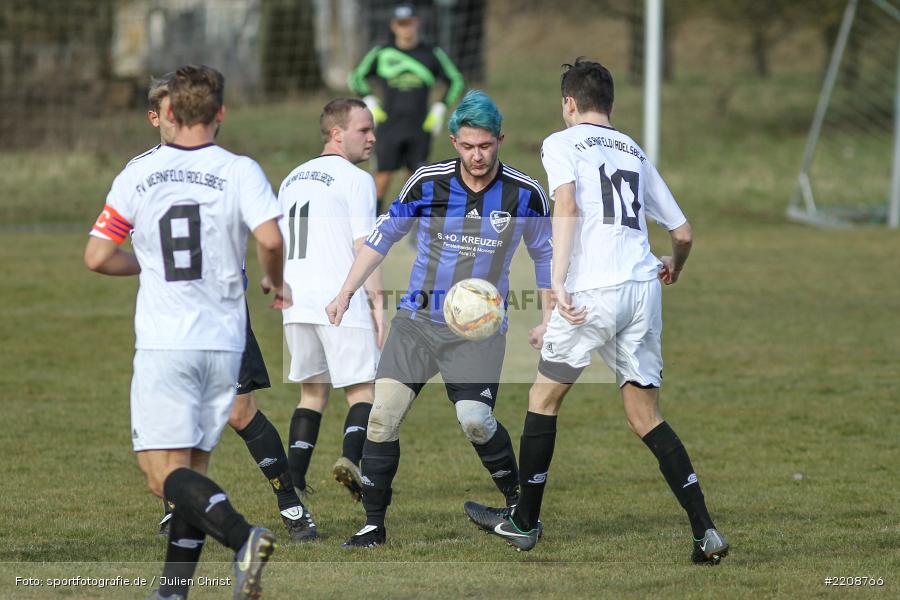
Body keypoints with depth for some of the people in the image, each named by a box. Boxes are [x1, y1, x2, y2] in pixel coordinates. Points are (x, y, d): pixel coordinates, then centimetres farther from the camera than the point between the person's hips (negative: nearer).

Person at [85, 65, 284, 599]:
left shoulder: (138, 175, 0)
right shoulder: (241, 172, -2)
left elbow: (97, 257, 1)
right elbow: (271, 239, -17)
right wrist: (278, 285, 4)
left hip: (163, 341, -2)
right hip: (224, 342, 2)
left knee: (164, 471, -7)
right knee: (193, 466, 13)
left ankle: (243, 536, -30)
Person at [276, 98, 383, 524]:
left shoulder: (292, 180, 17)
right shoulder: (355, 180, -6)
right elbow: (365, 248, -11)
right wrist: (378, 305, -9)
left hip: (297, 306, 6)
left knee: (312, 393, 14)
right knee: (363, 390, -1)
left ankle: (294, 481, 4)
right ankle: (351, 458, -25)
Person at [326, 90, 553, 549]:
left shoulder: (525, 194, -6)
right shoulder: (427, 183, -5)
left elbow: (545, 253, 11)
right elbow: (383, 235, 9)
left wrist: (550, 317, 8)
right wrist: (346, 292, 5)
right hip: (417, 320, 2)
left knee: (474, 420, -19)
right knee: (383, 414, -10)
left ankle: (519, 500, 7)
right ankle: (374, 525, 1)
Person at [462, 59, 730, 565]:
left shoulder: (562, 144, 6)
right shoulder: (635, 152, 21)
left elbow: (567, 205, -15)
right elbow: (683, 232, 23)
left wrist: (558, 280, -20)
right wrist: (674, 268, 45)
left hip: (593, 292, -5)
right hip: (644, 288, 5)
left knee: (544, 398, 13)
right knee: (646, 416, 8)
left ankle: (524, 521, 21)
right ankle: (706, 532, -5)